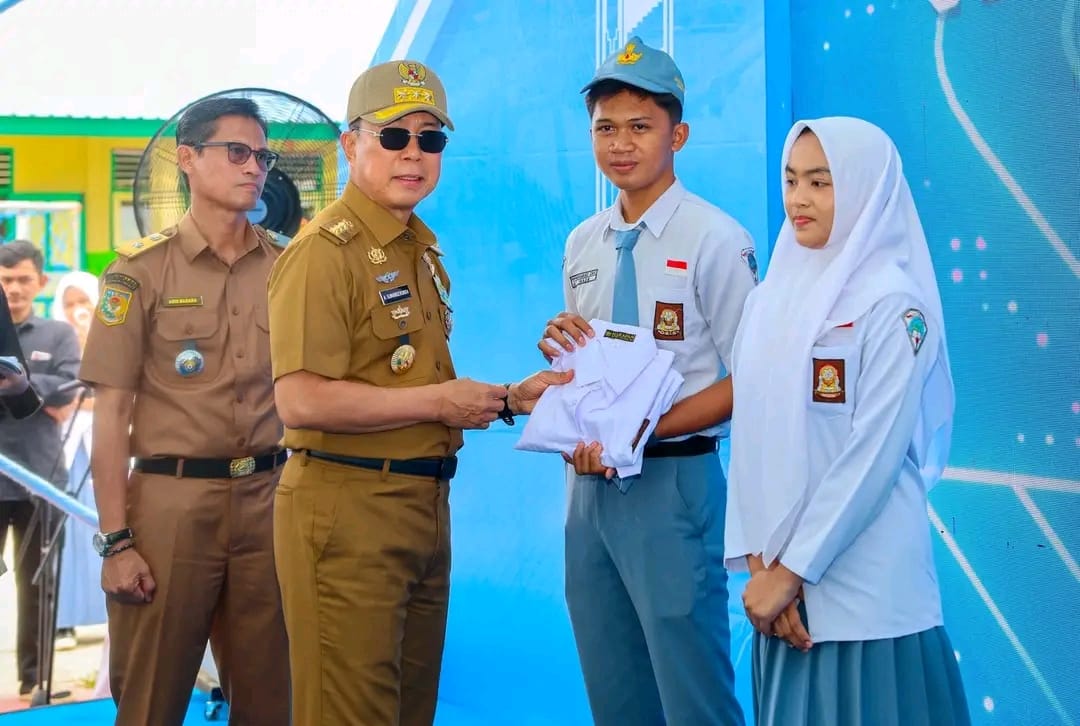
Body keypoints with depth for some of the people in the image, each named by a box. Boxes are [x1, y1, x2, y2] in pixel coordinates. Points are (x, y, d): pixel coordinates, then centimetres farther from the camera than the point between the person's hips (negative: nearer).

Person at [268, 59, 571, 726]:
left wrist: (510, 398, 9)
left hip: (426, 503, 9)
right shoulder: (325, 250, -13)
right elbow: (303, 401, -23)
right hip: (347, 507, -9)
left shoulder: (423, 249, 15)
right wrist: (440, 401, -17)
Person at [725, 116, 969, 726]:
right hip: (784, 575, 6)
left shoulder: (892, 302, -10)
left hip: (864, 583, -5)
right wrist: (759, 560, -4)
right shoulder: (773, 298, 8)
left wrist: (793, 569, -15)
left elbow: (875, 452, -15)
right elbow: (751, 437, 5)